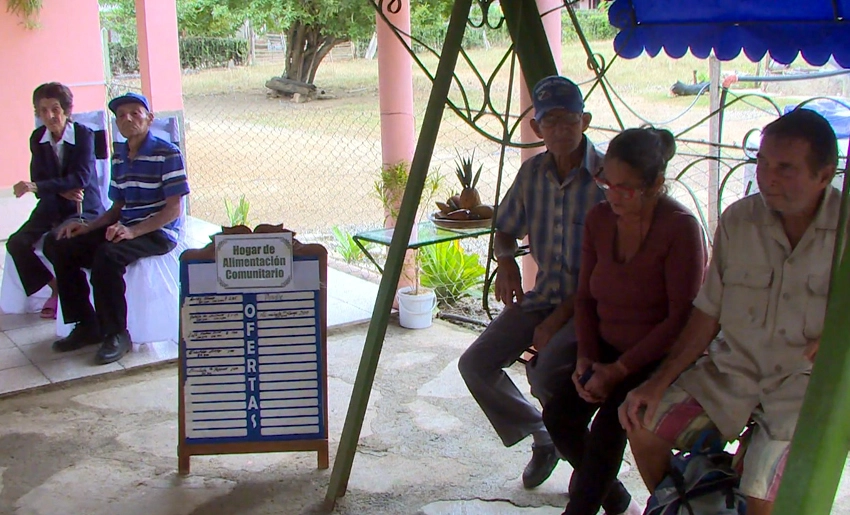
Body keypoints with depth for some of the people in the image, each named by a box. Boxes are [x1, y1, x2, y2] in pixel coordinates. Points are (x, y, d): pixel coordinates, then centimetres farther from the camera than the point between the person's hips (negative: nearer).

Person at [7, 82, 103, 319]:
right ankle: (56, 287, 7)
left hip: (83, 208, -5)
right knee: (17, 243, -13)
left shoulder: (84, 135, -12)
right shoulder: (37, 138, 2)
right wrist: (63, 190, -23)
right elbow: (38, 180, -1)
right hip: (51, 208, 6)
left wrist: (36, 186, -31)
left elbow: (81, 178, -23)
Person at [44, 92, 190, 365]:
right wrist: (88, 227, 2)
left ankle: (116, 334, -19)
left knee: (107, 254, -34)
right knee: (61, 247, -5)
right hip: (126, 229, 8)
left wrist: (133, 231, -25)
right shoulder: (118, 158, 14)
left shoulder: (167, 154, -9)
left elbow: (174, 209, -15)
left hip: (158, 232, -8)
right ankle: (87, 325, 3)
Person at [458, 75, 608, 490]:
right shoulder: (532, 172, 3)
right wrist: (505, 261, -7)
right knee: (475, 363, -8)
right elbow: (506, 230, 17)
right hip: (542, 296, 6)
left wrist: (558, 320, -19)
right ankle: (542, 439, 17)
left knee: (546, 374, -31)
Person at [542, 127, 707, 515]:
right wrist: (586, 357, -7)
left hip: (661, 356, -6)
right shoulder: (599, 219, -1)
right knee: (558, 413, -13)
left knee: (609, 423, -27)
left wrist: (619, 370, -21)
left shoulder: (680, 228, -19)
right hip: (608, 349, 6)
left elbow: (683, 317, -20)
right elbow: (585, 296, 7)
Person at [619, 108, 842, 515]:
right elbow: (708, 314, 3)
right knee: (644, 426, -8)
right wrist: (659, 381, -3)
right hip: (733, 369, 4)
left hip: (808, 383, -4)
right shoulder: (737, 220, -3)